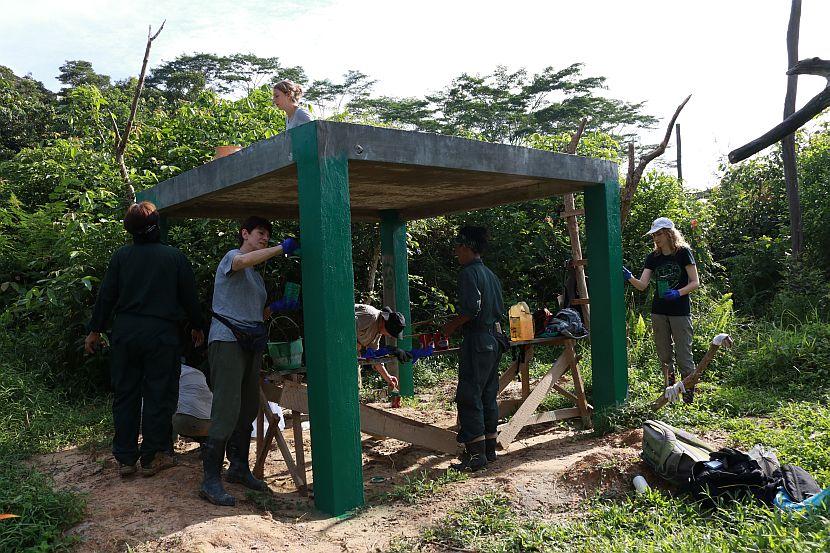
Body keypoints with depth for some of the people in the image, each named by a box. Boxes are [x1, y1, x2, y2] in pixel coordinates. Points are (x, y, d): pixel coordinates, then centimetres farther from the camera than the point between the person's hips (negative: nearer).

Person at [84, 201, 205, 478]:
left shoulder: (121, 255, 1)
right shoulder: (175, 257, -3)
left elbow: (106, 295, 3)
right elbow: (189, 297, 2)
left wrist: (95, 330, 13)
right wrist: (198, 326, 16)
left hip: (125, 332, 3)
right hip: (162, 333, -2)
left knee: (125, 395, 11)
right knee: (158, 396, 6)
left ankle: (125, 459, 16)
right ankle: (152, 457, 11)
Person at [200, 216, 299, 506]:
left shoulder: (257, 276, 25)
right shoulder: (232, 256, 0)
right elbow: (244, 260, -26)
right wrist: (281, 248, -24)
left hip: (251, 345, 9)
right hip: (227, 340, -9)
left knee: (248, 410, 11)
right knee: (226, 411, -14)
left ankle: (239, 468, 23)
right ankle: (211, 480, -10)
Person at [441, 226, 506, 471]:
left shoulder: (469, 272, -12)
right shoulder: (491, 274, 15)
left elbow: (471, 308, -21)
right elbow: (499, 310, 17)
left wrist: (451, 326, -9)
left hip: (477, 341, -9)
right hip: (494, 338, 9)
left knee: (469, 398, -5)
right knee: (488, 396, 13)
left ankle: (476, 455, -4)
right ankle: (489, 449, 20)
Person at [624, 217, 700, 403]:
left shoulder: (683, 252, -4)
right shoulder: (653, 257, 8)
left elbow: (695, 282, -4)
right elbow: (642, 285, 1)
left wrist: (678, 293, -20)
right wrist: (629, 277, -18)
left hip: (680, 311, -5)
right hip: (658, 312, 5)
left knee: (683, 355, -5)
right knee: (664, 356, 9)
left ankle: (689, 398, 3)